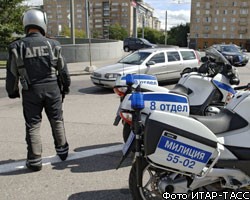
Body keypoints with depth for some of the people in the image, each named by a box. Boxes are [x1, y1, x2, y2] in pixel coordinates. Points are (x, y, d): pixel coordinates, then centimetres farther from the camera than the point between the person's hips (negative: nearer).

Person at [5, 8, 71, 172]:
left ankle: (35, 160, 10)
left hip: (31, 91, -1)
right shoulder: (52, 44, -1)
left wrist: (12, 91, 13)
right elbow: (63, 69, 4)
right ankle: (62, 150, 28)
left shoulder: (18, 46, -3)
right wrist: (66, 86, 17)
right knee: (57, 121, 16)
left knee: (33, 125, 7)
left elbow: (12, 72, -1)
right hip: (52, 88, 1)